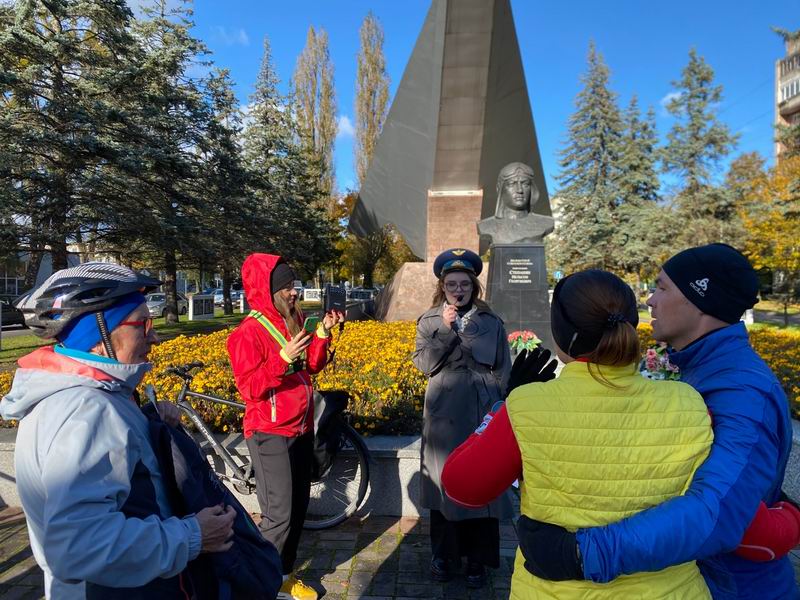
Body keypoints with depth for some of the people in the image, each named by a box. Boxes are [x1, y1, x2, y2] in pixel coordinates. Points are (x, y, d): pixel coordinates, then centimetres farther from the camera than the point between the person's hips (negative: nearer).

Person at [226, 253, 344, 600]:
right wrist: (283, 358, -30)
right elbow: (249, 388, -20)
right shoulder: (248, 333, -15)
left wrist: (323, 333, -4)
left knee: (298, 508, 15)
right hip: (270, 434, -7)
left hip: (301, 429, 8)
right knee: (278, 515, -3)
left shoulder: (294, 322, 7)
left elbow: (312, 366, 9)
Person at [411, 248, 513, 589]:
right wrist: (446, 329, -15)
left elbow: (502, 371, 5)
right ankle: (444, 554, 27)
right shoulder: (429, 321, 4)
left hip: (481, 415, 0)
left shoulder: (491, 322, 1)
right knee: (443, 483, 9)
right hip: (443, 416, 1)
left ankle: (478, 559, 22)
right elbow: (423, 364, -7)